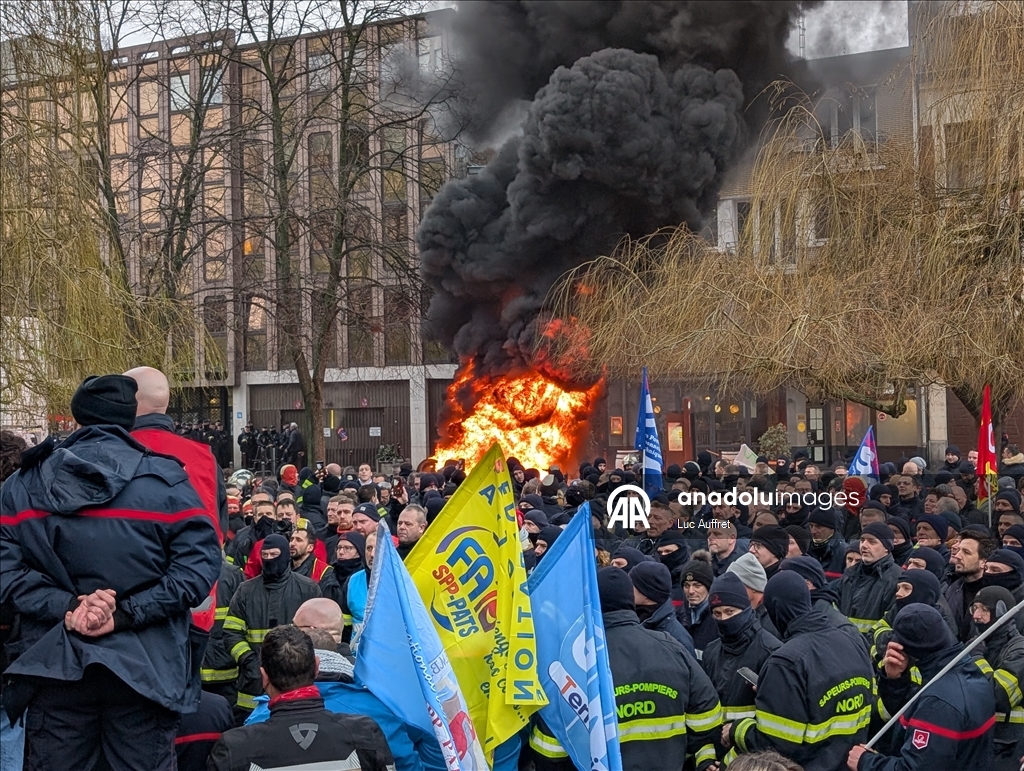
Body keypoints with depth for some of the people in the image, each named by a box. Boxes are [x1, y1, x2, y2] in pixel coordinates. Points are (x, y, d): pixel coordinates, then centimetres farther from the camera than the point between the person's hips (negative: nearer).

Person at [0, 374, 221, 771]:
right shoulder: (166, 481, -5)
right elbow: (199, 563, -14)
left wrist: (64, 605, -13)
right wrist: (127, 613, -15)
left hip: (54, 665, 2)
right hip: (145, 669, -2)